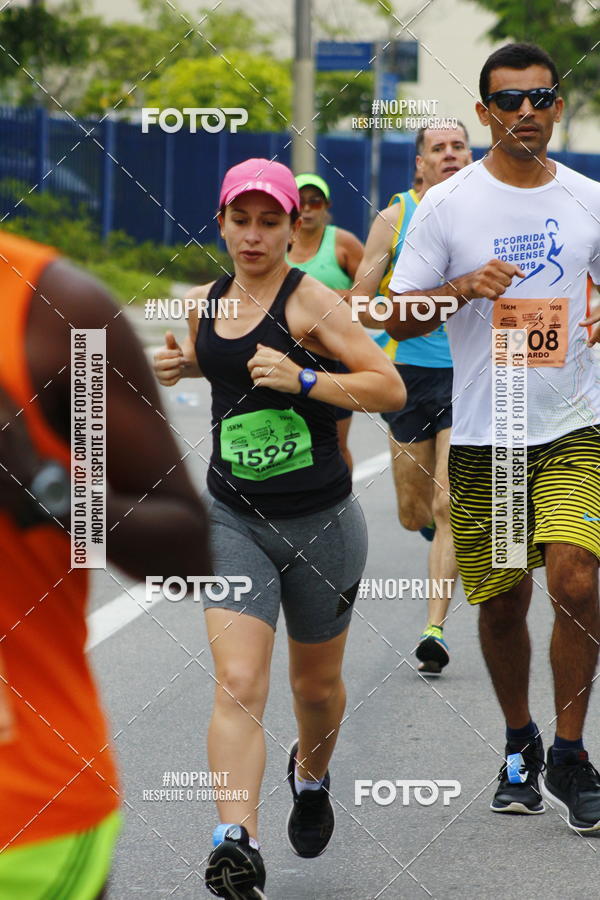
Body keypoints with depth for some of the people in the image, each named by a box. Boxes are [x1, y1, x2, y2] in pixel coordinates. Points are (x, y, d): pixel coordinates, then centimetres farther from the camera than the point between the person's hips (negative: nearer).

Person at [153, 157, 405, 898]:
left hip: (320, 522, -2)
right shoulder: (206, 301, 4)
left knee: (315, 684, 17)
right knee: (238, 684, -16)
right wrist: (179, 365, 5)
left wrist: (304, 378, -26)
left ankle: (311, 775, 49)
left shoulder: (311, 302, -11)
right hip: (233, 521, 2)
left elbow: (390, 388, -15)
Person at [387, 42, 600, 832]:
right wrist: (463, 288, -18)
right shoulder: (447, 205, 0)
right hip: (483, 433, 0)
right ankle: (519, 746, 29)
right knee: (501, 601, 7)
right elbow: (399, 318, 0)